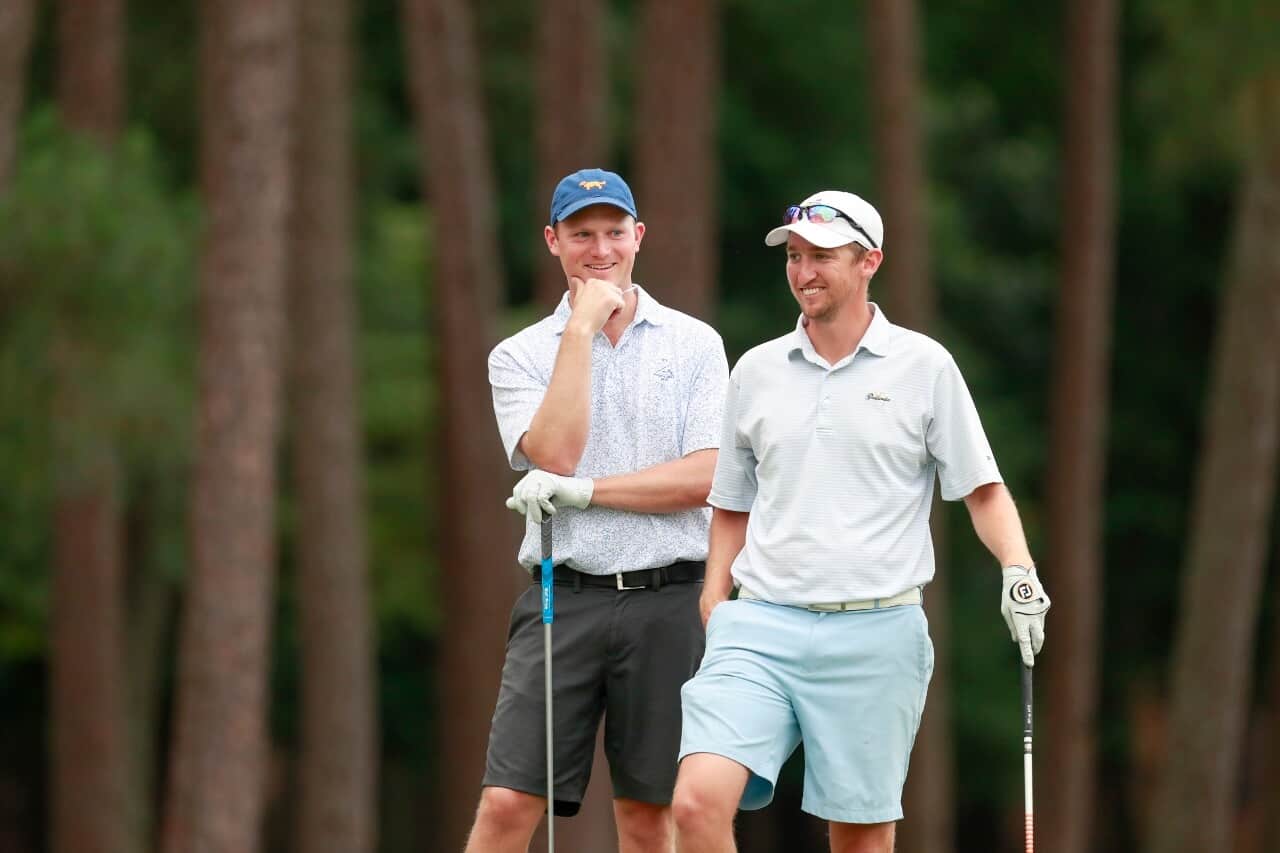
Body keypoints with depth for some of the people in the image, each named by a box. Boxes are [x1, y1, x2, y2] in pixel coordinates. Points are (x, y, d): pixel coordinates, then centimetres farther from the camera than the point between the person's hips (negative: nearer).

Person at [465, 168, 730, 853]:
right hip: (564, 599, 0)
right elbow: (554, 454, -10)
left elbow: (702, 478, -3)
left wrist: (584, 491, -10)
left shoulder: (693, 343, 7)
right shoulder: (519, 355, 8)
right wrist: (583, 327, -7)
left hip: (667, 599, 0)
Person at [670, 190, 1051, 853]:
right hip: (761, 624, 2)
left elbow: (982, 488, 4)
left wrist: (1018, 569, -12)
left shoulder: (924, 366, 2)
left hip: (875, 634, -2)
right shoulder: (757, 371, 11)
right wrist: (714, 604, 8)